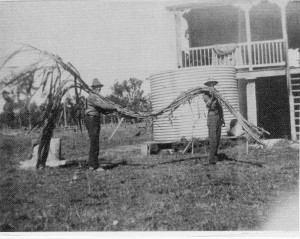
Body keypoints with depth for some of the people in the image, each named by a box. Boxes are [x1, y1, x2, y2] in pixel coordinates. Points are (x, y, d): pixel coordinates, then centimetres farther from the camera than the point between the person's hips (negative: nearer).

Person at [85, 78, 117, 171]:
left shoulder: (97, 98, 19)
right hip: (92, 120, -10)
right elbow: (102, 105, -22)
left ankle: (91, 165, 19)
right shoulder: (92, 97, -12)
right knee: (94, 144, -9)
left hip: (95, 121, 10)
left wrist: (114, 110, 1)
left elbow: (103, 110, 16)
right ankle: (95, 166, -5)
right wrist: (115, 107, -15)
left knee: (94, 143, 13)